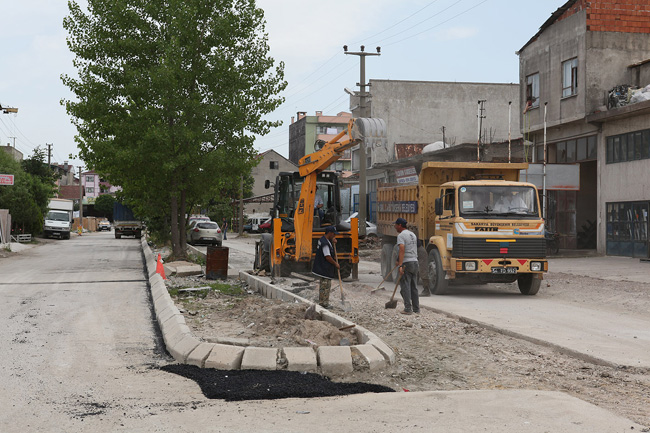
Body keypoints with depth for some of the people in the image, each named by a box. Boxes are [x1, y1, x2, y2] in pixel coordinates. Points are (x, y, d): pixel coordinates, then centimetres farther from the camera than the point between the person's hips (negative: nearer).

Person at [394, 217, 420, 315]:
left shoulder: (401, 235, -9)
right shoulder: (413, 234, 19)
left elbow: (402, 250, -23)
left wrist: (400, 265, -28)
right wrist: (399, 261, 36)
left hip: (406, 263, -8)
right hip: (415, 262, 8)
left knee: (405, 287, -5)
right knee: (414, 287, 13)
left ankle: (408, 309, -8)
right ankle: (416, 309, 15)